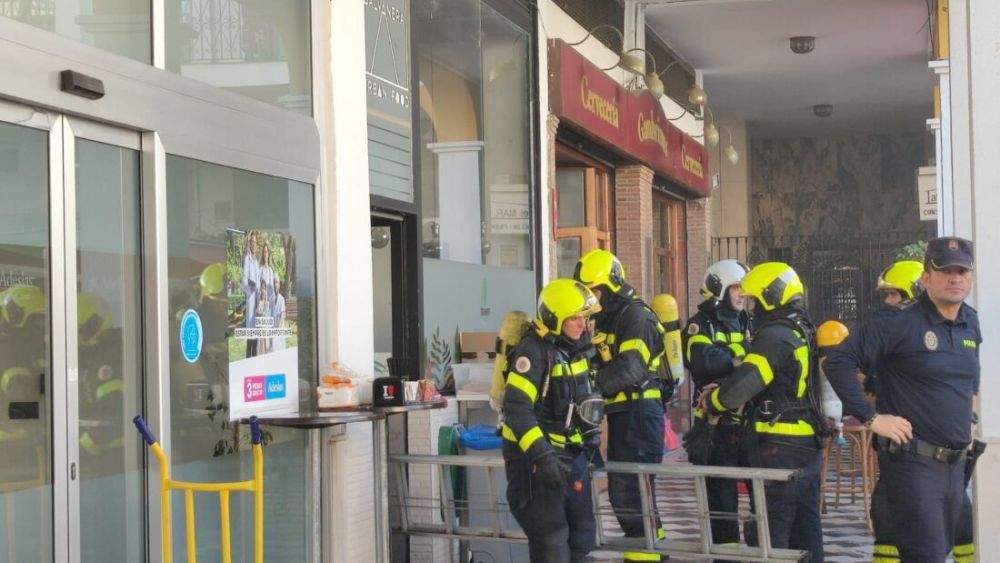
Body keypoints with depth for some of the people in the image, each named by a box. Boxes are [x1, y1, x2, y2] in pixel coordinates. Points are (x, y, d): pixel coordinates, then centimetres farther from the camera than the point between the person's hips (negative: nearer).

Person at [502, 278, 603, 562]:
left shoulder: (577, 346, 9)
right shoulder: (534, 350, -18)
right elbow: (516, 408, -26)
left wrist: (591, 435, 25)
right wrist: (541, 455, -31)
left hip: (572, 455, 9)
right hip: (535, 457, -9)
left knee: (583, 533, 15)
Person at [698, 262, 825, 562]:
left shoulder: (774, 336, -16)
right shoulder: (804, 332, 14)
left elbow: (740, 387, -23)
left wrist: (713, 402, -3)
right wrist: (724, 388, 11)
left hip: (779, 448, -9)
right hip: (808, 444, 9)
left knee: (769, 536, -3)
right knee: (804, 528, 14)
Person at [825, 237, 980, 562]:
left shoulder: (971, 323, 10)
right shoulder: (900, 323, -13)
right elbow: (838, 362, -17)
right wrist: (870, 417, -18)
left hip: (956, 462, 8)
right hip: (912, 461, -8)